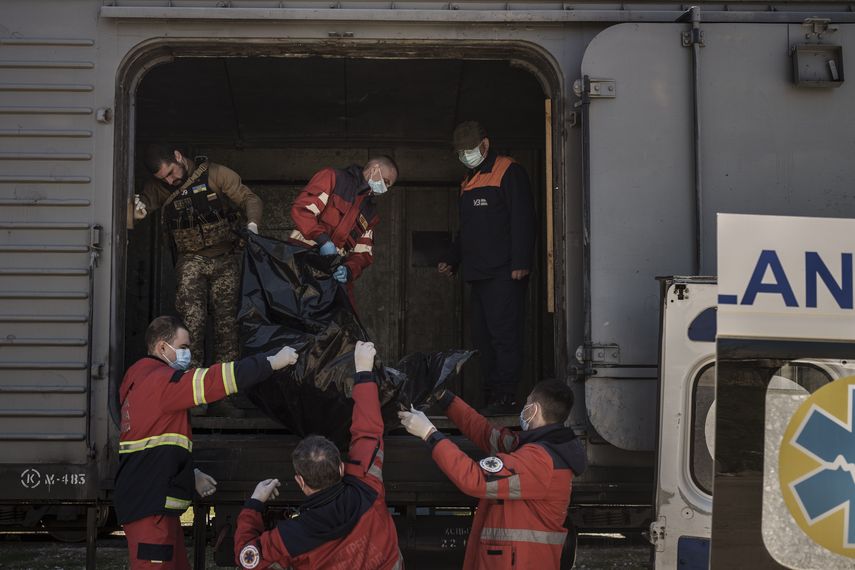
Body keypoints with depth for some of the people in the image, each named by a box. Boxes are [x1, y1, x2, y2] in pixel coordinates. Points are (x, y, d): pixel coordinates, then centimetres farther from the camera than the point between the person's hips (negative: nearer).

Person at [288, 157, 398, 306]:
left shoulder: (370, 213, 22)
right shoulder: (332, 178, 2)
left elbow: (363, 252, 12)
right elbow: (301, 209, -10)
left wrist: (349, 270, -11)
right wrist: (323, 239, -23)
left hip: (336, 272, 7)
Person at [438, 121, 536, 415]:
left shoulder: (508, 172, -3)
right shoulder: (469, 182, 23)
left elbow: (523, 219, -11)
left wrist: (520, 263, -18)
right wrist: (451, 260, 21)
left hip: (504, 273, -9)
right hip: (478, 274, 9)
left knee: (503, 334, -11)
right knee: (483, 337, 6)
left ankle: (506, 398, -9)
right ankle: (492, 396, 10)